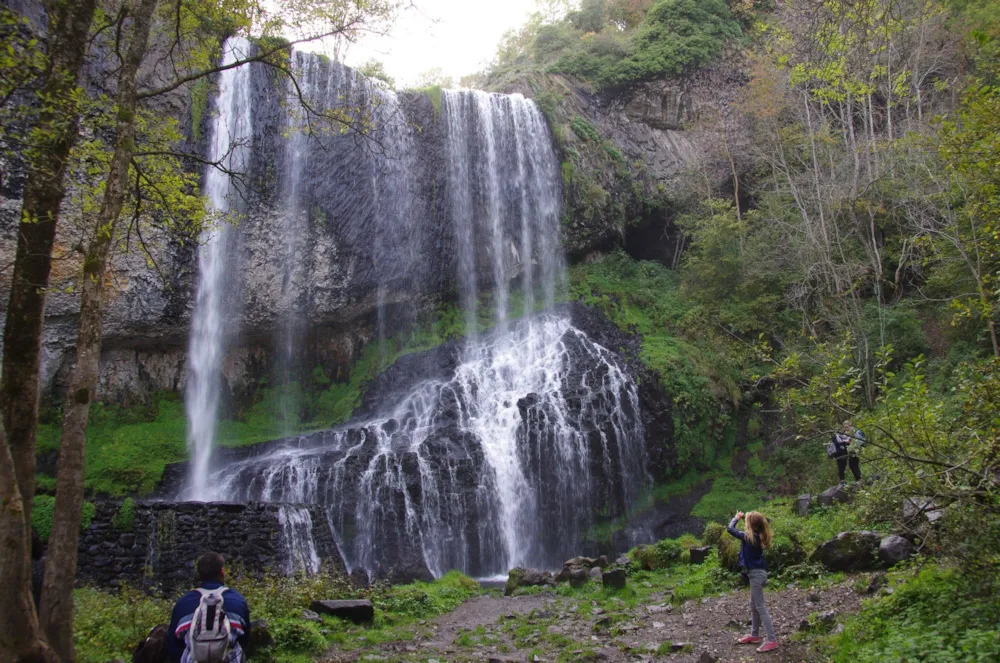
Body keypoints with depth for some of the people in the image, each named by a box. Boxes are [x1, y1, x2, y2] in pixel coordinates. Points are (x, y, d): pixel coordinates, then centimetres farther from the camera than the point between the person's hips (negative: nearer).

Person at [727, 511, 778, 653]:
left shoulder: (748, 537, -19)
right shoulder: (759, 536, 3)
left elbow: (730, 528, -13)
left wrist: (736, 518, 4)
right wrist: (743, 518, 8)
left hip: (756, 574, -9)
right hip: (758, 572, 9)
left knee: (760, 607, -6)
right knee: (754, 605, 19)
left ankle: (772, 640, -4)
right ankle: (755, 635, 30)